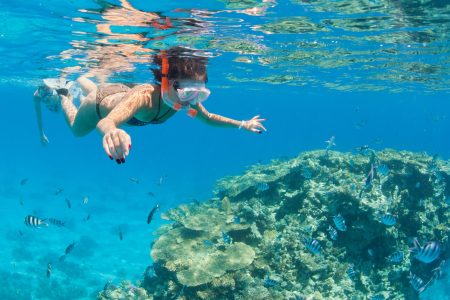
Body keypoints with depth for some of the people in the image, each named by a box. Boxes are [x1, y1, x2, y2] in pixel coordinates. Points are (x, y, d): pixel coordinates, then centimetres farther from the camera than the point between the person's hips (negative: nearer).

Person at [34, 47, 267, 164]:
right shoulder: (143, 98, -52)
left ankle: (80, 81, 65)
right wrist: (111, 131, -94)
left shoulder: (185, 98, -34)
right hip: (102, 101, -5)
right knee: (77, 130, 27)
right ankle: (62, 94, 46)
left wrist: (241, 124, -22)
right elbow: (105, 121, -70)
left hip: (121, 93, 5)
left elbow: (208, 118, -13)